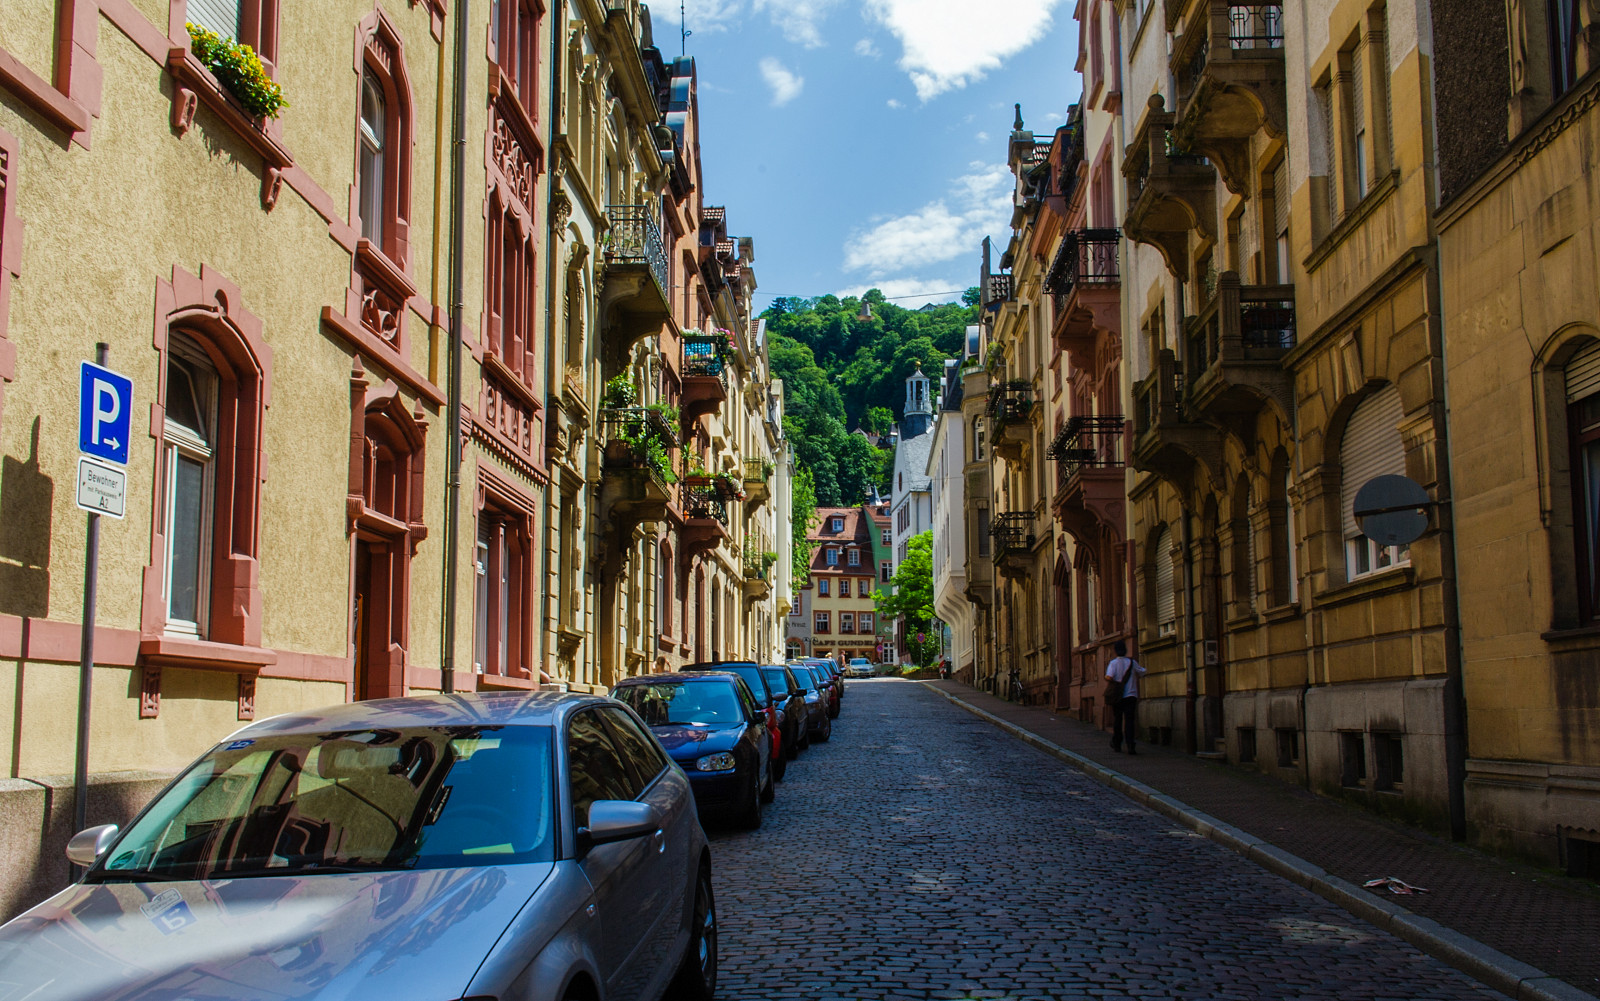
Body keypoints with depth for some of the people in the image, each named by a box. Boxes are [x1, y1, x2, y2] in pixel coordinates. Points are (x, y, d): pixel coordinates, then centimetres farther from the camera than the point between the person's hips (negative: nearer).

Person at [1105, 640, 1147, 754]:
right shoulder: (1132, 662, 1)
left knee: (1117, 721, 14)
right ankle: (1130, 746, -18)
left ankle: (1117, 744, 24)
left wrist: (1105, 677, 3)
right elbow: (1142, 673, 14)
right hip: (1131, 696, 0)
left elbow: (1109, 677, -20)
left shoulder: (1113, 663, -7)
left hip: (1117, 697, 0)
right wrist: (1142, 666, 35)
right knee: (1129, 721, -5)